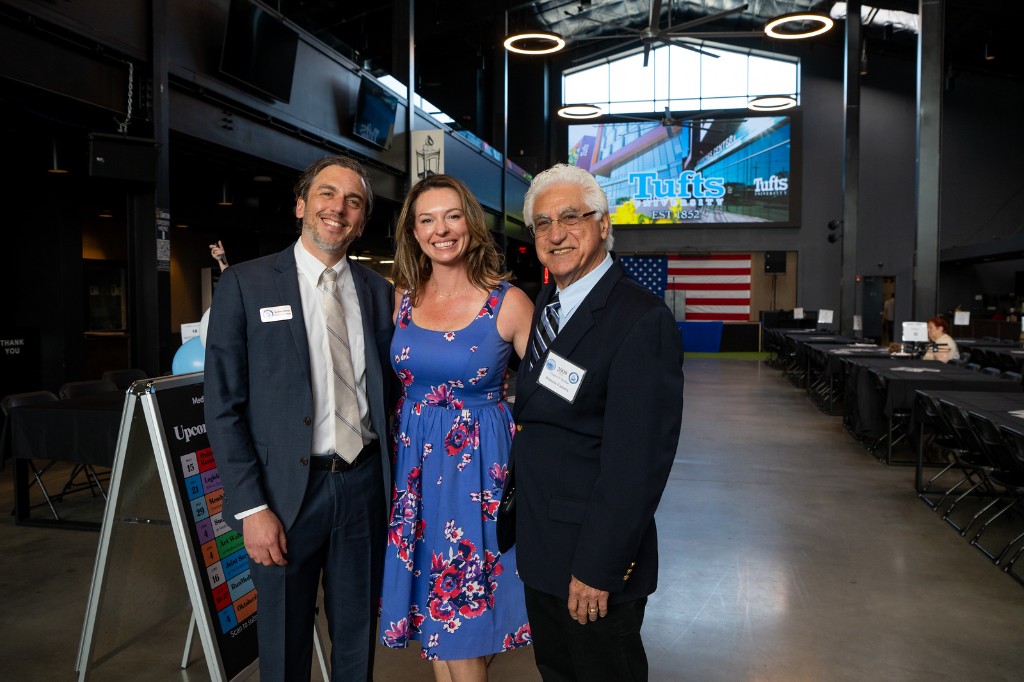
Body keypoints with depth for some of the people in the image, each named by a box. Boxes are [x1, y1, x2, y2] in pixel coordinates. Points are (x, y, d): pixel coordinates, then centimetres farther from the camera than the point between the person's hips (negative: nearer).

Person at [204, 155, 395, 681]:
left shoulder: (378, 291, 6)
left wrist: (392, 481, 1)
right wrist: (250, 506, -11)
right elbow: (223, 406, -7)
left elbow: (386, 387, 10)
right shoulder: (245, 284, -5)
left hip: (364, 483, 3)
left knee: (358, 637, 18)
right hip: (286, 488, -3)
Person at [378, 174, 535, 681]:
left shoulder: (508, 302, -9)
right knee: (431, 607, 15)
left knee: (464, 603, 6)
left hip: (478, 466, -4)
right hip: (414, 463, 4)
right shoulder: (402, 298, 2)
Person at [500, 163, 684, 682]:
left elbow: (637, 460, -23)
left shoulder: (642, 321, -21)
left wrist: (596, 568, -20)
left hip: (593, 559, -7)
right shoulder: (545, 303, 6)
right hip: (537, 546, 8)